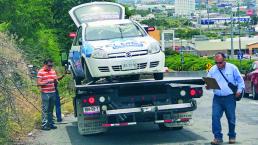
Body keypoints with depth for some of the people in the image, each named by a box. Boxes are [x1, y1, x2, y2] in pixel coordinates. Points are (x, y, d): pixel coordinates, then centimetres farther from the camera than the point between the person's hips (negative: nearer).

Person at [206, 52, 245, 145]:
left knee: (231, 118, 6)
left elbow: (240, 80, 7)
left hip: (230, 98, -2)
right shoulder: (212, 70, 7)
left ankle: (232, 136, 23)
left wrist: (239, 90, -6)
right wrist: (208, 86, -11)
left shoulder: (232, 68, 2)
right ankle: (218, 137, -3)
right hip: (217, 98, 2)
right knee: (215, 117, -10)